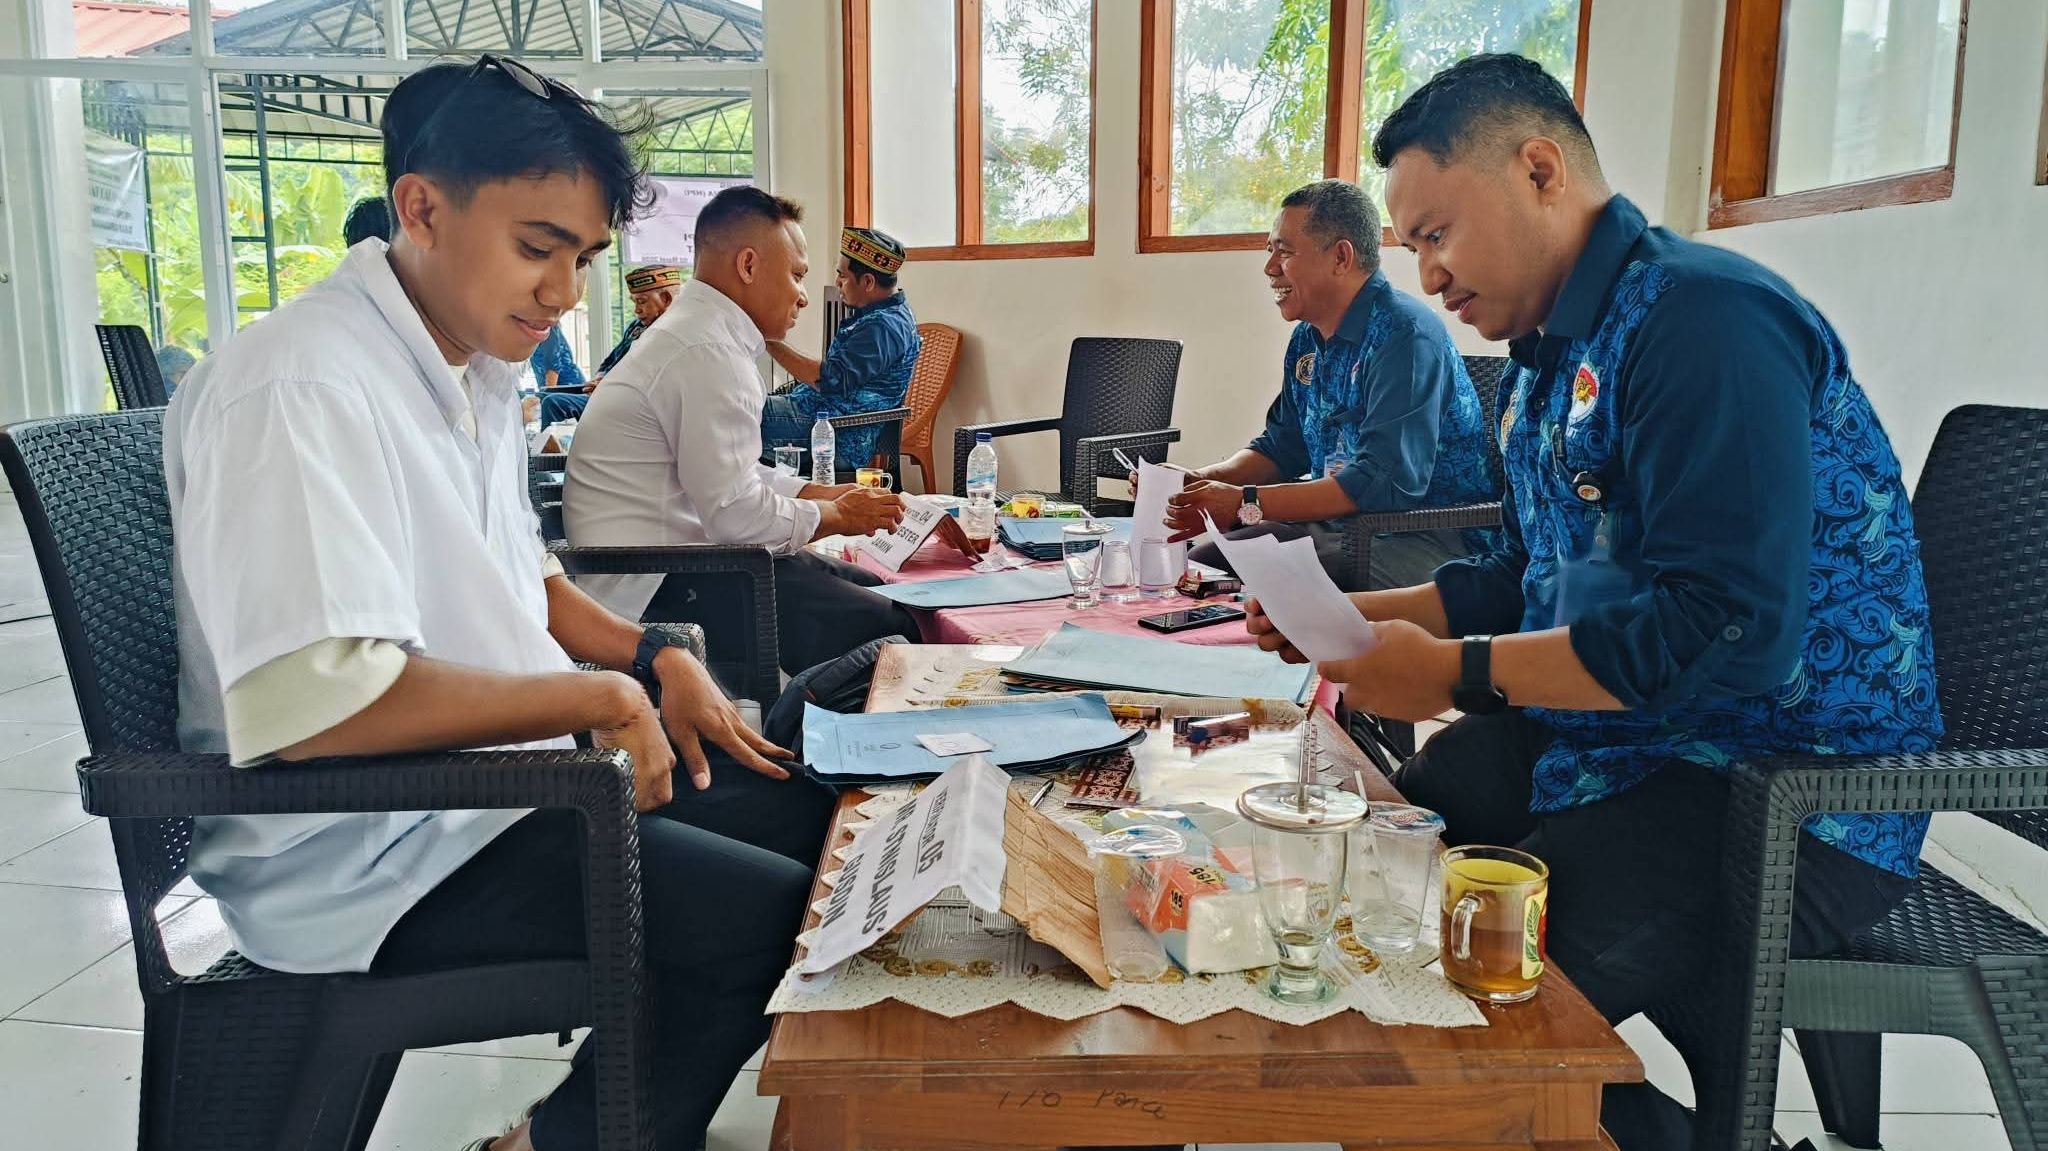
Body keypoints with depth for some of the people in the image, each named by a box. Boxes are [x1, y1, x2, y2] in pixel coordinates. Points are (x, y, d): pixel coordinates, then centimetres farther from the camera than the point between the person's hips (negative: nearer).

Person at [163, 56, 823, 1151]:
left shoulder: (479, 370, 8)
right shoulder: (299, 390, -22)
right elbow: (310, 699, -33)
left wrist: (648, 655, 4)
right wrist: (604, 699, -23)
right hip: (366, 856, -10)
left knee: (810, 813, 9)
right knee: (766, 916, -18)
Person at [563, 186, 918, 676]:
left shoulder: (693, 333, 17)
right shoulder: (708, 353, -18)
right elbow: (739, 513, -22)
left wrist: (825, 494, 12)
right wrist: (838, 515, -5)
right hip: (656, 590, -11)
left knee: (881, 593, 10)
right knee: (892, 627, -15)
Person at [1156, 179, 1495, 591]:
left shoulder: (1404, 334, -19)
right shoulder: (1308, 339, 11)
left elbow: (1384, 482, -27)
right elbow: (1281, 448, 20)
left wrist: (1246, 503, -26)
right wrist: (1203, 480, 0)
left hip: (1429, 537, -8)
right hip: (1336, 523, 8)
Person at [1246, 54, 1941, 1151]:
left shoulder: (1702, 321, -19)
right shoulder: (1550, 355, 13)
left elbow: (1727, 633, -27)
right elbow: (1524, 579, 21)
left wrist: (1457, 673, -20)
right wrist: (1350, 616, 7)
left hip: (1794, 800, -10)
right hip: (1606, 741, 10)